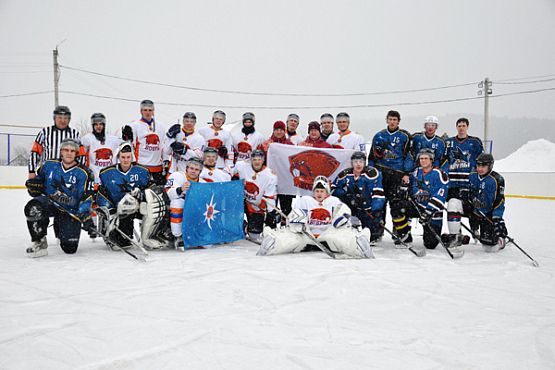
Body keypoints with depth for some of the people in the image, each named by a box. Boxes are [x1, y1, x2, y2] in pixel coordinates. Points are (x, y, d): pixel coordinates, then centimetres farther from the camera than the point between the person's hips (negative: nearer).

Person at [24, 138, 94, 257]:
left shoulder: (83, 173, -8)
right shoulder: (49, 165, 3)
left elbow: (86, 197, -12)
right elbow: (39, 178, 20)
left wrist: (83, 212, -27)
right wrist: (33, 183, -2)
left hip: (70, 210, -1)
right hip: (48, 202, 2)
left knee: (70, 248, -5)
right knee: (33, 208, -35)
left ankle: (59, 227, 32)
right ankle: (39, 243, -13)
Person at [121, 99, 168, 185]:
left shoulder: (161, 127, 14)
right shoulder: (134, 125, -1)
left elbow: (164, 146, 16)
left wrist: (166, 162, 12)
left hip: (158, 167, 4)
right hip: (141, 166, -4)